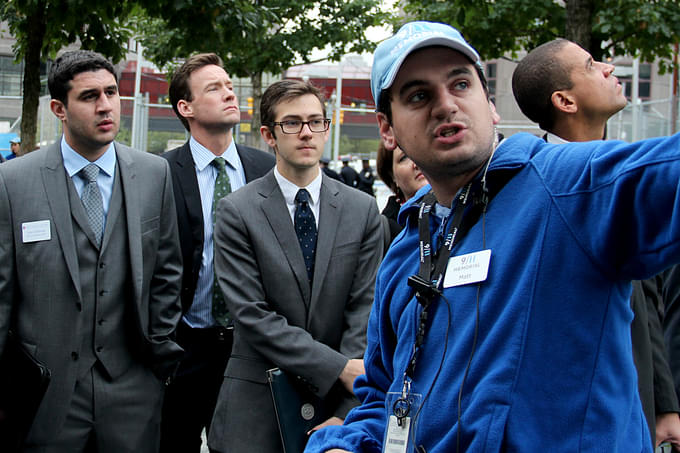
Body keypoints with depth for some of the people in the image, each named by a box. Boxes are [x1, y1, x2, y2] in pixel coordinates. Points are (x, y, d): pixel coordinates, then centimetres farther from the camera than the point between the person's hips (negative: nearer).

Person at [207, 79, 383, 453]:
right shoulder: (237, 211, -4)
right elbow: (252, 315, -11)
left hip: (338, 402, 2)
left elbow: (363, 312, -2)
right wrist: (339, 367, -18)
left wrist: (346, 412, -12)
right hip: (257, 409, -2)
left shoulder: (363, 210, 4)